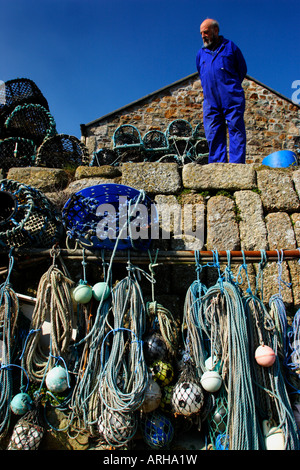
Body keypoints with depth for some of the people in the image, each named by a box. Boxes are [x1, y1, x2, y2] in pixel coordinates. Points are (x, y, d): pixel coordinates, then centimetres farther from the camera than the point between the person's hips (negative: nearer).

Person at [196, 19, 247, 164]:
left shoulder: (230, 47, 10)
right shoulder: (201, 53, 20)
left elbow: (242, 70, 15)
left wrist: (231, 87, 13)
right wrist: (209, 90, 17)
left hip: (232, 99, -3)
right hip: (210, 101, 4)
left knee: (236, 131, -9)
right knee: (213, 134, -3)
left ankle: (236, 166, -11)